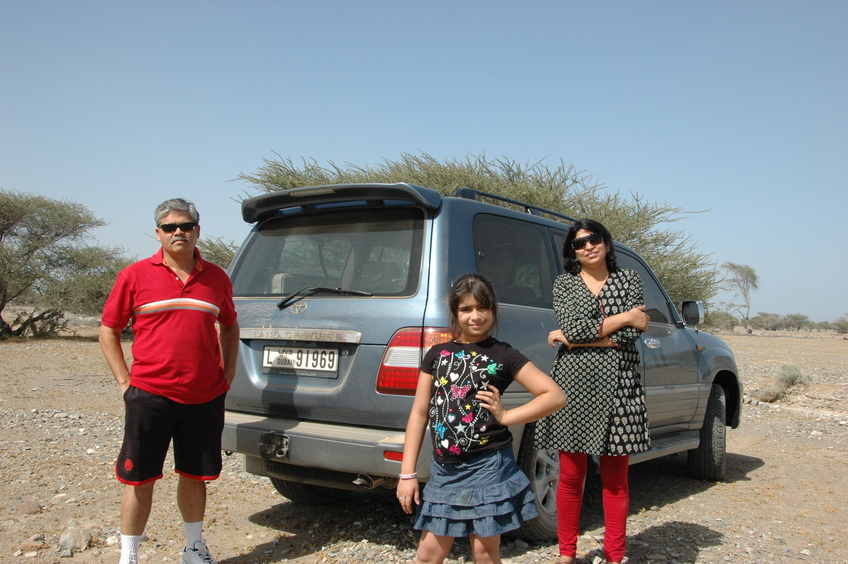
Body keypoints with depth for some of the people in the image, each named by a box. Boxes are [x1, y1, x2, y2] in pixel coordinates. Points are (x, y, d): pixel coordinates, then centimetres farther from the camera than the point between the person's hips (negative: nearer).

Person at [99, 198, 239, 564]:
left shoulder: (216, 278, 7)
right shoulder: (135, 276, -1)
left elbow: (229, 327, 19)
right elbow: (109, 329, 4)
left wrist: (226, 376, 11)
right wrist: (125, 382, -2)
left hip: (205, 398, 3)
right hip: (150, 396, -2)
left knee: (195, 475, 15)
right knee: (139, 478, 5)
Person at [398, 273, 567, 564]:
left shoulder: (503, 355, -2)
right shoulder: (437, 354, 7)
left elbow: (556, 396, -5)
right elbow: (419, 413, 7)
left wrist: (505, 416, -10)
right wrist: (407, 473, 3)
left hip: (489, 466, -3)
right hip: (443, 469, 3)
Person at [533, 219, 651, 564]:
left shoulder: (628, 280, 9)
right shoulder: (564, 284, 9)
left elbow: (633, 333, -5)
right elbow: (573, 327, -8)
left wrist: (573, 339, -7)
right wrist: (622, 318, -6)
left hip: (617, 384, 0)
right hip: (573, 383, 0)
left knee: (615, 479, 6)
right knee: (570, 477, 6)